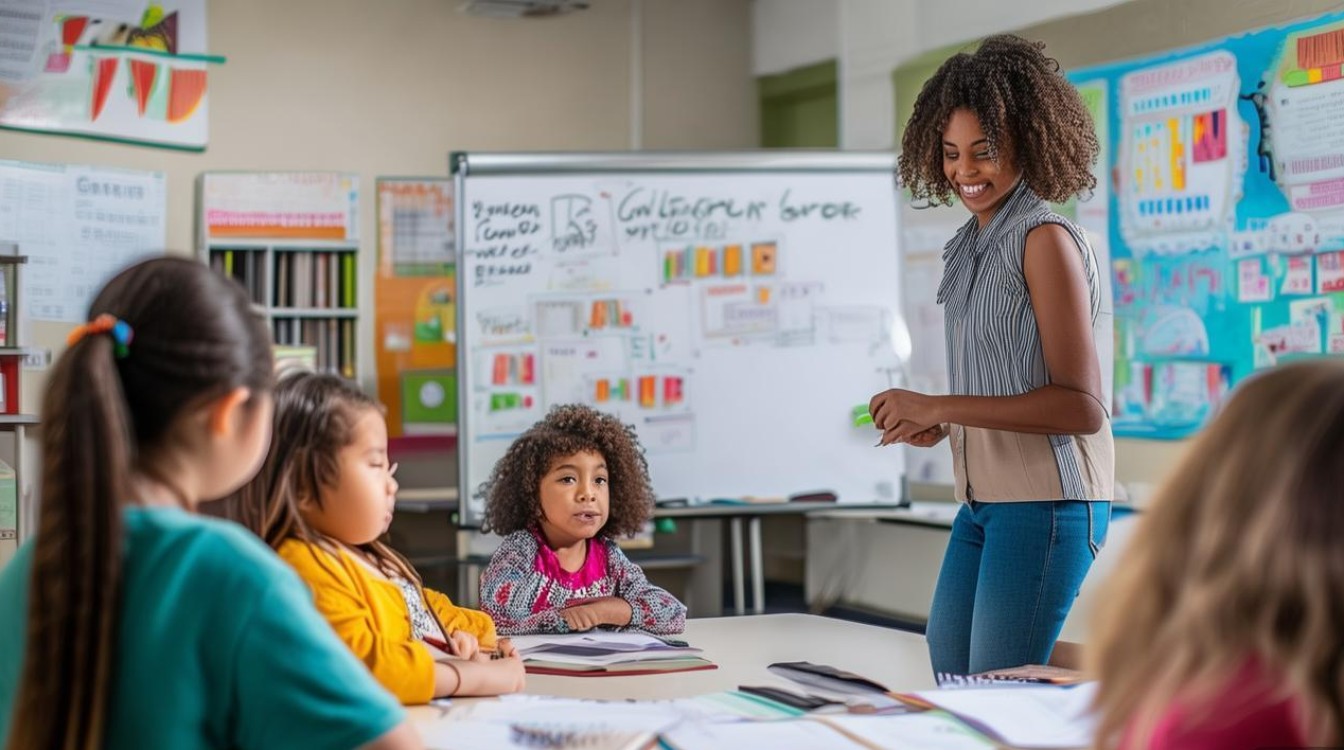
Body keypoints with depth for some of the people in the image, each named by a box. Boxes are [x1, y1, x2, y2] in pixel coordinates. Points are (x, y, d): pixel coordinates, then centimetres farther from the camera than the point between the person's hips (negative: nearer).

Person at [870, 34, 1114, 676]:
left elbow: (1080, 406, -18)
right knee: (947, 672, 14)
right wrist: (937, 427, 1)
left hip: (1045, 503, -9)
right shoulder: (973, 245, 12)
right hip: (983, 501, 9)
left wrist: (941, 406, -19)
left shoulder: (1045, 240, -12)